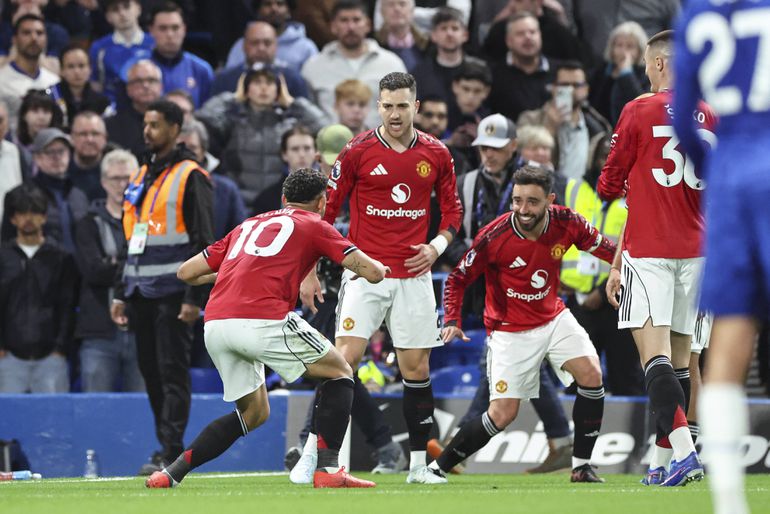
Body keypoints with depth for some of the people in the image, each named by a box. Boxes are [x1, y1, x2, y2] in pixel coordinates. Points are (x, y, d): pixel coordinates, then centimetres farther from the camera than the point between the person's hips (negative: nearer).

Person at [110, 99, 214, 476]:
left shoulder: (190, 176, -4)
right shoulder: (139, 177, 19)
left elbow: (204, 240, -9)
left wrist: (195, 297, -15)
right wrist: (120, 293, 18)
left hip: (172, 290, -8)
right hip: (141, 291, 8)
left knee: (172, 371, -8)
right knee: (151, 371, 8)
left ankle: (171, 454, -10)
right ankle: (167, 450, 14)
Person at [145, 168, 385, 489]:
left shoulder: (248, 225, 29)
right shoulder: (313, 225, 14)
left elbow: (186, 272, 28)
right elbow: (373, 272, 8)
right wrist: (378, 267, 33)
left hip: (214, 325, 6)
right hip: (263, 320, -6)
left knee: (254, 413, 23)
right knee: (339, 372, 13)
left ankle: (172, 472, 12)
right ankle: (328, 469, 2)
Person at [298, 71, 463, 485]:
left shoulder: (436, 155, 5)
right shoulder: (358, 151, -3)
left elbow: (452, 210, 16)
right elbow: (326, 211, 2)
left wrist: (437, 246, -3)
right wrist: (310, 272, -1)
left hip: (413, 276, 3)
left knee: (416, 367, 5)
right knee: (345, 357, -14)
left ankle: (418, 465, 13)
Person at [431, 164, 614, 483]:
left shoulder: (566, 223, -15)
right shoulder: (494, 237, -23)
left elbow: (603, 247, 2)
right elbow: (458, 278, -11)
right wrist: (452, 321, -24)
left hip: (554, 318, 4)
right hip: (510, 331, -4)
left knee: (591, 374, -17)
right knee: (502, 414, -9)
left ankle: (581, 466, -4)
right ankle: (438, 467, 7)